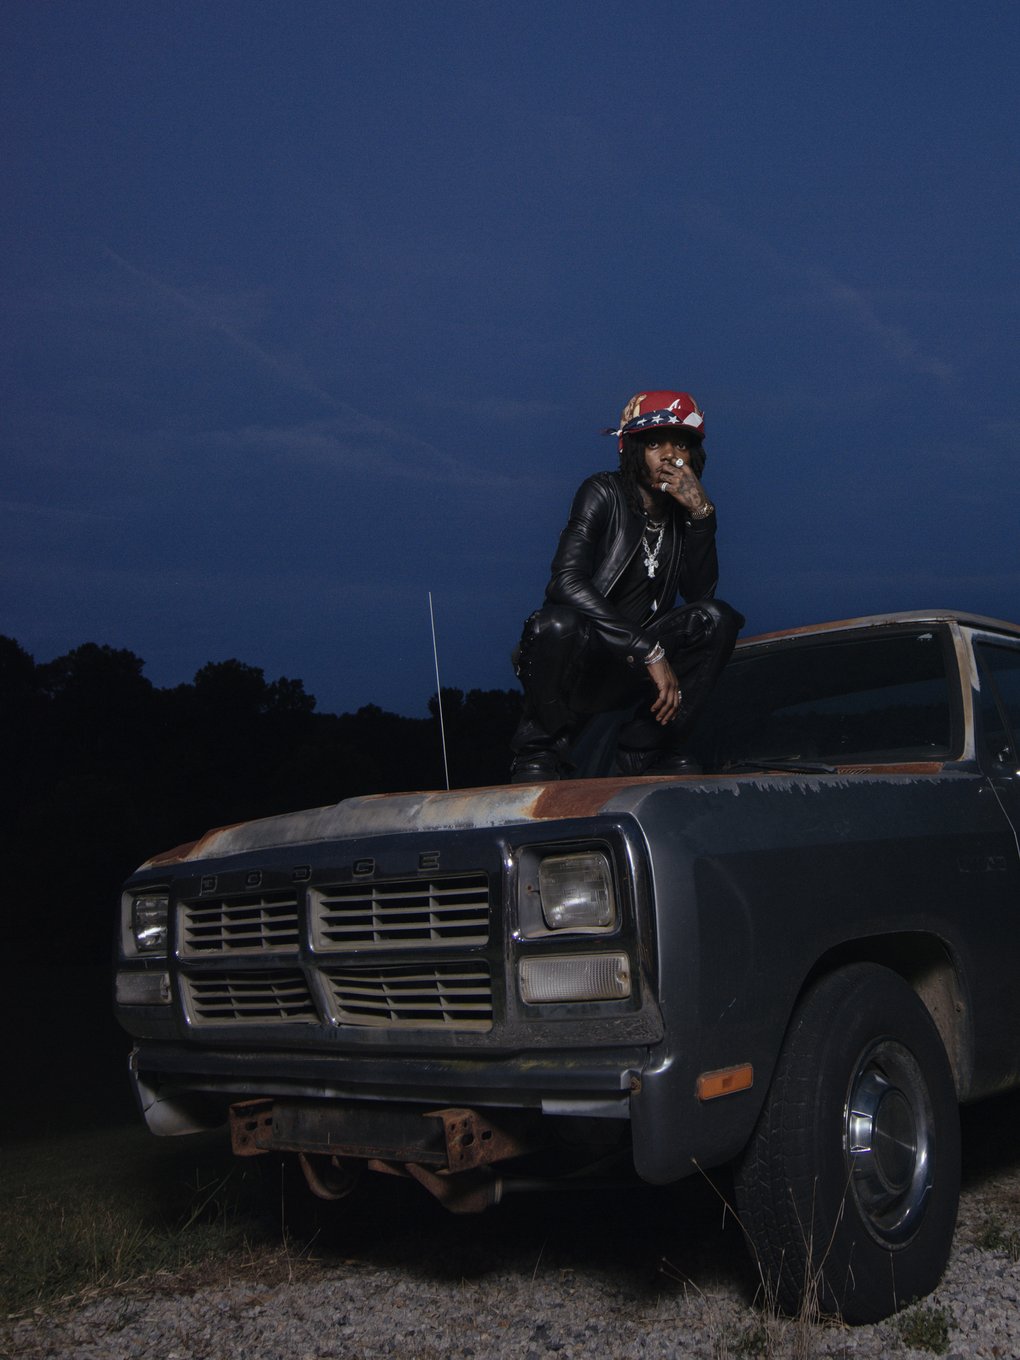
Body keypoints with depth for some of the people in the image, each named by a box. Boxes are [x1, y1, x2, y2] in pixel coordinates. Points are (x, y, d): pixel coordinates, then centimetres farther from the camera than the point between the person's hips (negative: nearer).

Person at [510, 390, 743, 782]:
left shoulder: (682, 511, 7)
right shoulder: (604, 493, -9)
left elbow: (699, 592, -5)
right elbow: (567, 581, -25)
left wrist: (701, 513, -17)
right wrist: (650, 651, -30)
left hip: (628, 669, 5)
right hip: (573, 659, -5)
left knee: (717, 618, -15)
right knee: (558, 623, -36)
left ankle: (644, 749, -12)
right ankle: (539, 754, -14)